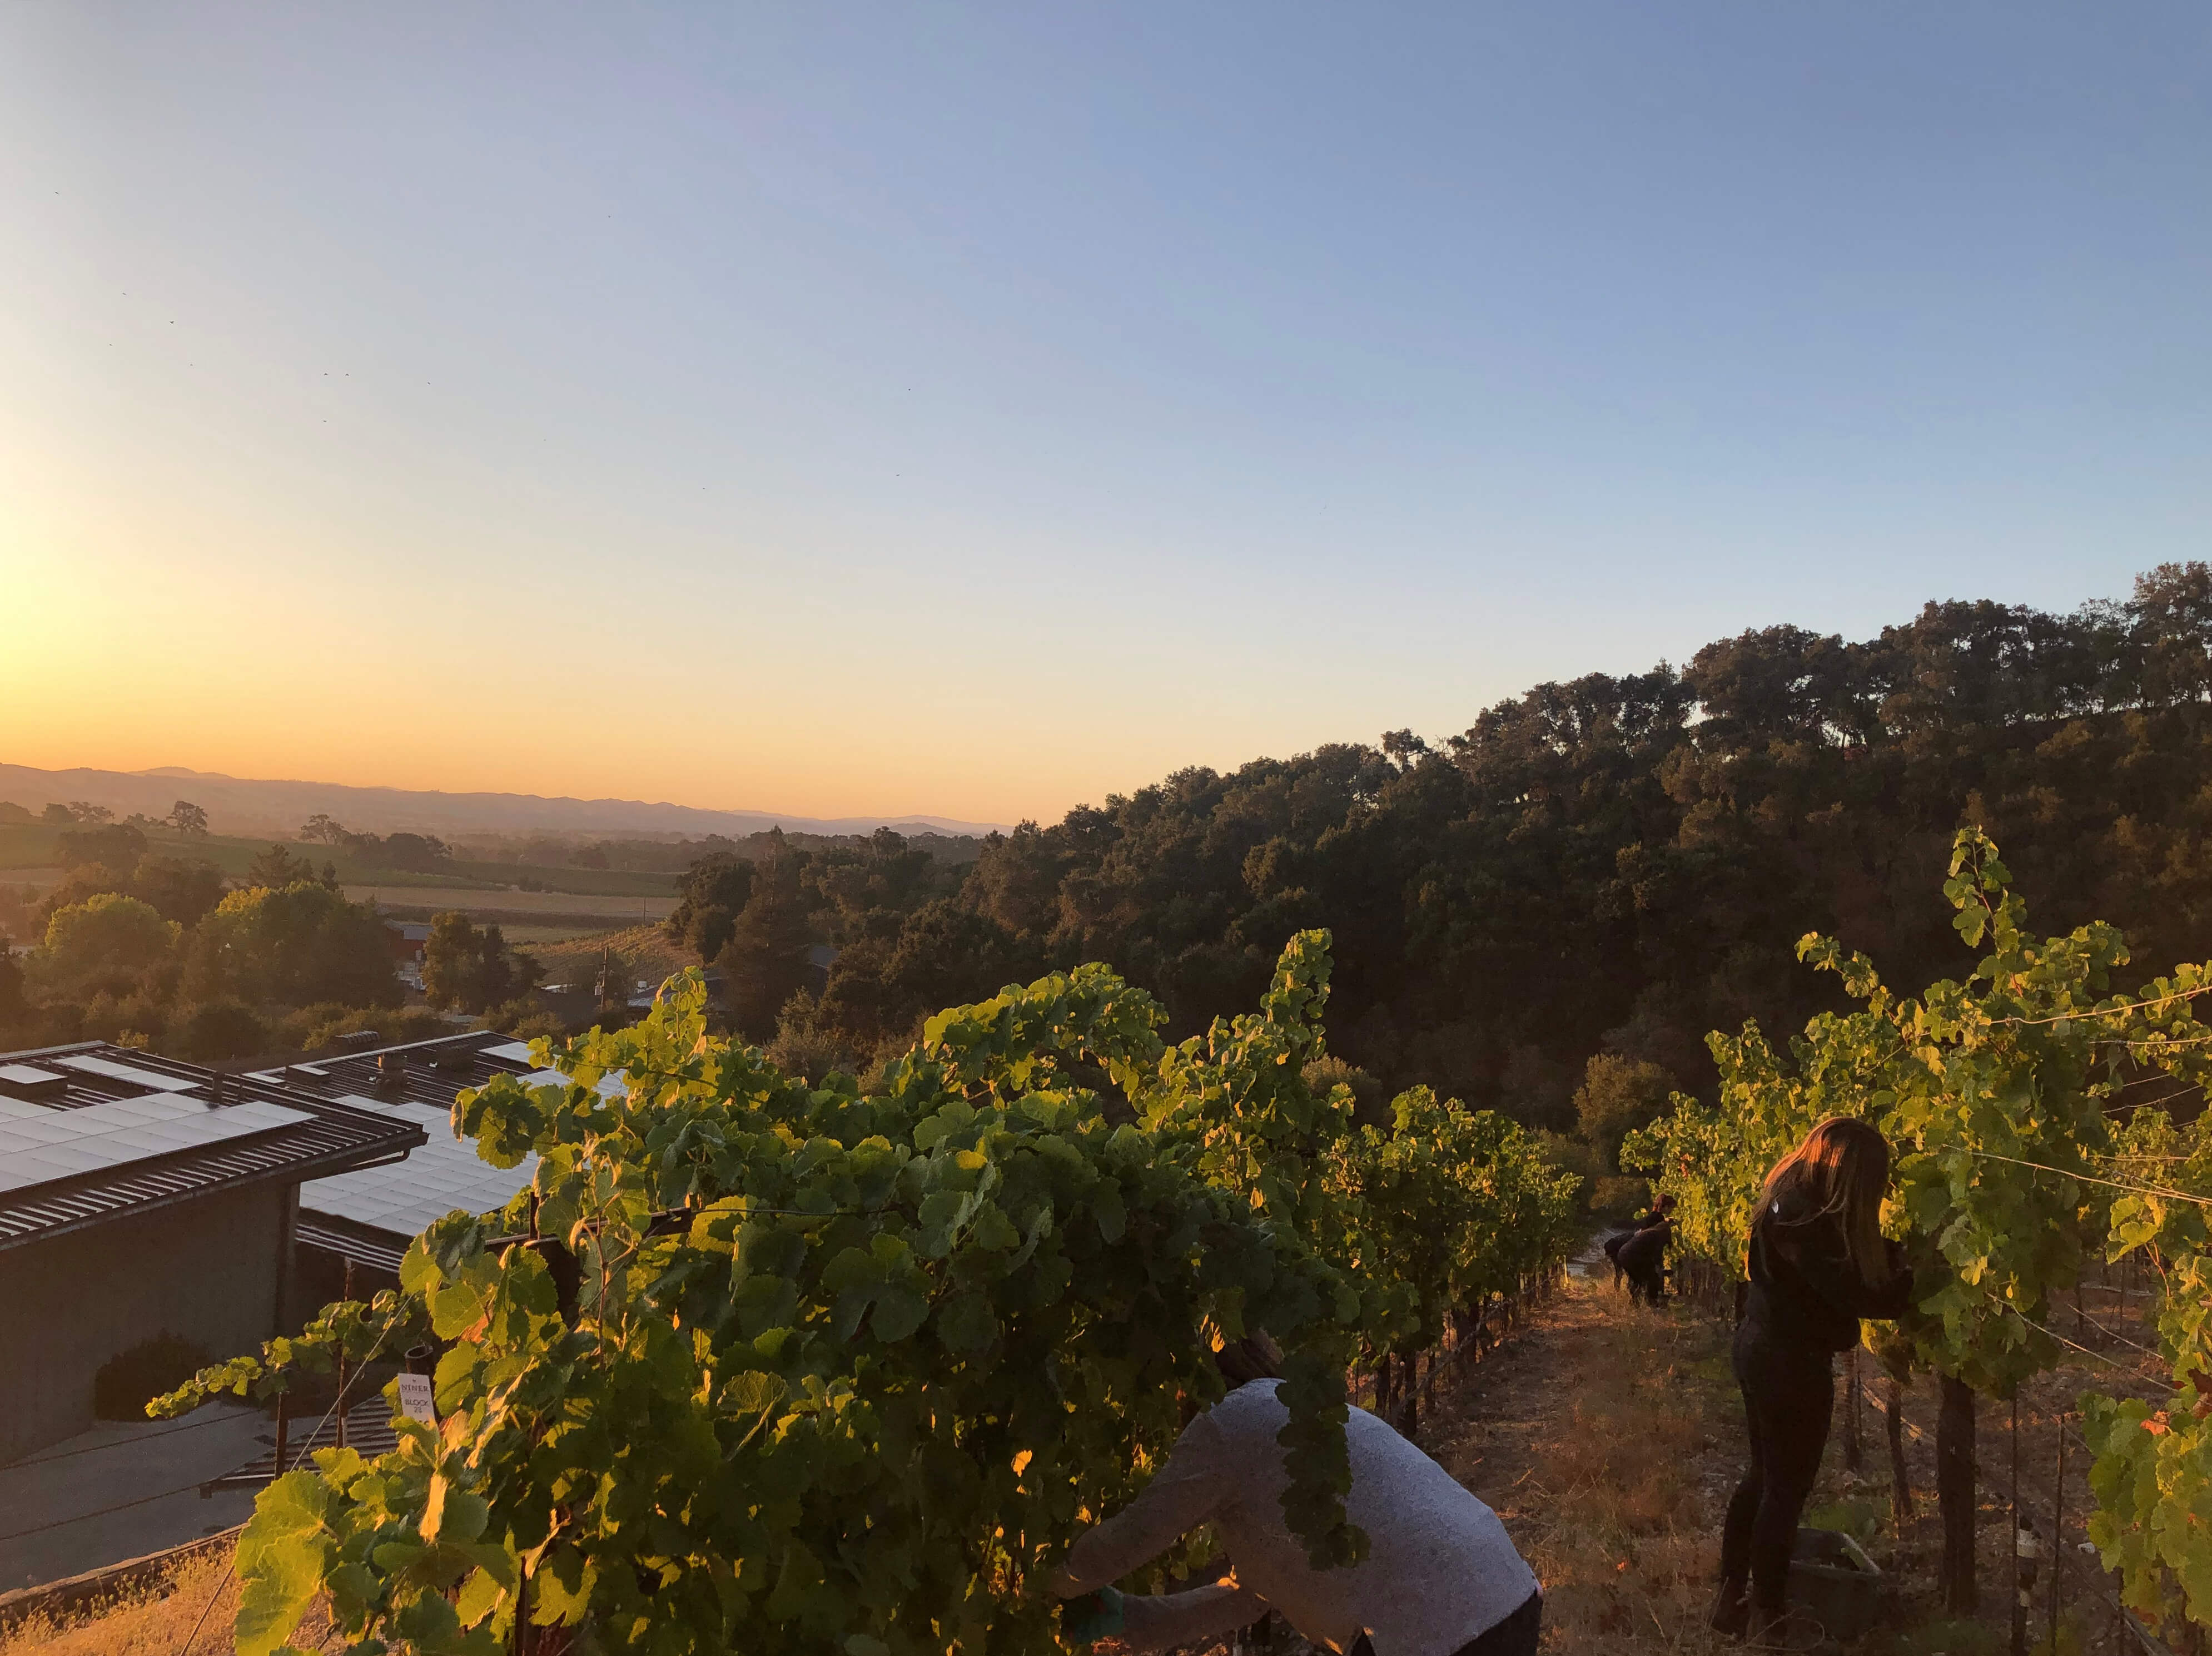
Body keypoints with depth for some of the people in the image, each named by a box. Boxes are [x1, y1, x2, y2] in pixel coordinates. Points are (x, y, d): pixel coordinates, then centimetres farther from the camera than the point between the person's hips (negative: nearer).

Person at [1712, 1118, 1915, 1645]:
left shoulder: (1791, 1195, 3)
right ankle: (1767, 1616, 23)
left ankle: (1730, 1598, 31)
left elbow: (1846, 1260, 6)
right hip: (1792, 1363, -10)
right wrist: (1910, 1284, -13)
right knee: (1787, 1487, 7)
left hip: (1762, 1348, 10)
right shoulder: (1802, 1216, -26)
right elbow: (1849, 1292, -26)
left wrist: (1900, 1254, -6)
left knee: (1764, 1475, 21)